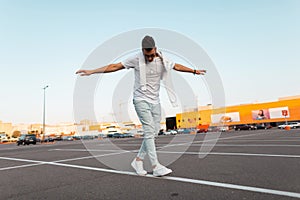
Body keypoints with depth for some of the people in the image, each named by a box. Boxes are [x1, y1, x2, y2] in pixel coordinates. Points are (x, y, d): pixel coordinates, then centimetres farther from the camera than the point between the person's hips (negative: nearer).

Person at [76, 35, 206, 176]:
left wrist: (194, 71, 28)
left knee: (154, 132, 2)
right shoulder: (136, 59, -10)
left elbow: (177, 66, 19)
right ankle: (156, 166, -9)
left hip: (155, 101, 5)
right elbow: (115, 66, -5)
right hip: (141, 100, -5)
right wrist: (91, 71, -8)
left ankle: (138, 160, 16)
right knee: (149, 131, -14)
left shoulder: (163, 60, 1)